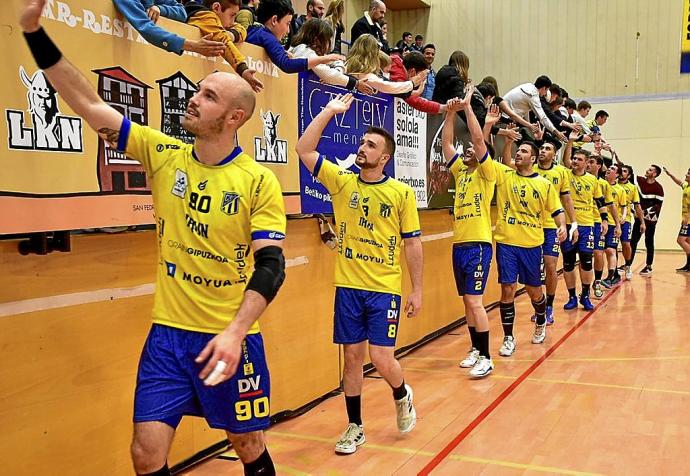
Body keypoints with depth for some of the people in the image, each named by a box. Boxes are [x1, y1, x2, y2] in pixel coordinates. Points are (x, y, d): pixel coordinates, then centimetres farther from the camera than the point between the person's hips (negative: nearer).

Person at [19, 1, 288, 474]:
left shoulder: (259, 181, -10)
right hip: (168, 333, 3)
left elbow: (271, 265, -13)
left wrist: (235, 333, -25)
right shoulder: (163, 154, -1)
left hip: (231, 338, -2)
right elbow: (90, 104, -3)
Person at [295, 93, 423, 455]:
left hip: (385, 289, -2)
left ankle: (402, 396, 31)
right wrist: (330, 110, -6)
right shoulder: (341, 181, 2)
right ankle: (355, 427, 25)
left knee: (381, 359, -4)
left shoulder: (401, 192, -2)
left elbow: (412, 242, 0)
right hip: (348, 287, 2)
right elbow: (303, 150, -4)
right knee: (352, 357, 8)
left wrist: (417, 290, -1)